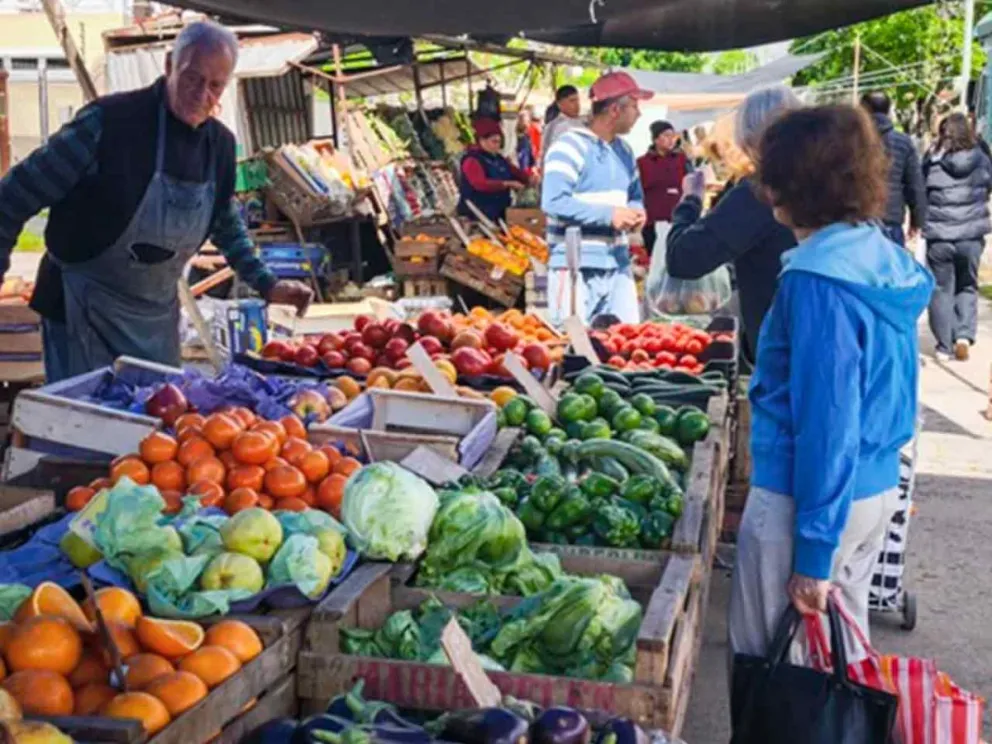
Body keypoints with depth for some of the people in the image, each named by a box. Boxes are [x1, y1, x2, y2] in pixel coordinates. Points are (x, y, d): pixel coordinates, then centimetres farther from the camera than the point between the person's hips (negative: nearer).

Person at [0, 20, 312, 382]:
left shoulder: (220, 144, -1)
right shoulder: (111, 120, -19)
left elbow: (226, 223, 18)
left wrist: (266, 284, 13)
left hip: (158, 317, 6)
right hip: (85, 310, -5)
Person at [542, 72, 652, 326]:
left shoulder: (624, 150, 16)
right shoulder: (570, 146, -12)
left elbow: (635, 195, 27)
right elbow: (553, 202, -21)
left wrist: (636, 211, 2)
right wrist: (609, 214, -20)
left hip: (619, 265, 8)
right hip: (576, 267, -8)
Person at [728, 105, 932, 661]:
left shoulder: (819, 281, -22)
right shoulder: (885, 257, 5)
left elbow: (826, 419, -22)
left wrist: (814, 552, -17)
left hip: (810, 496, -9)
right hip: (879, 489, 9)